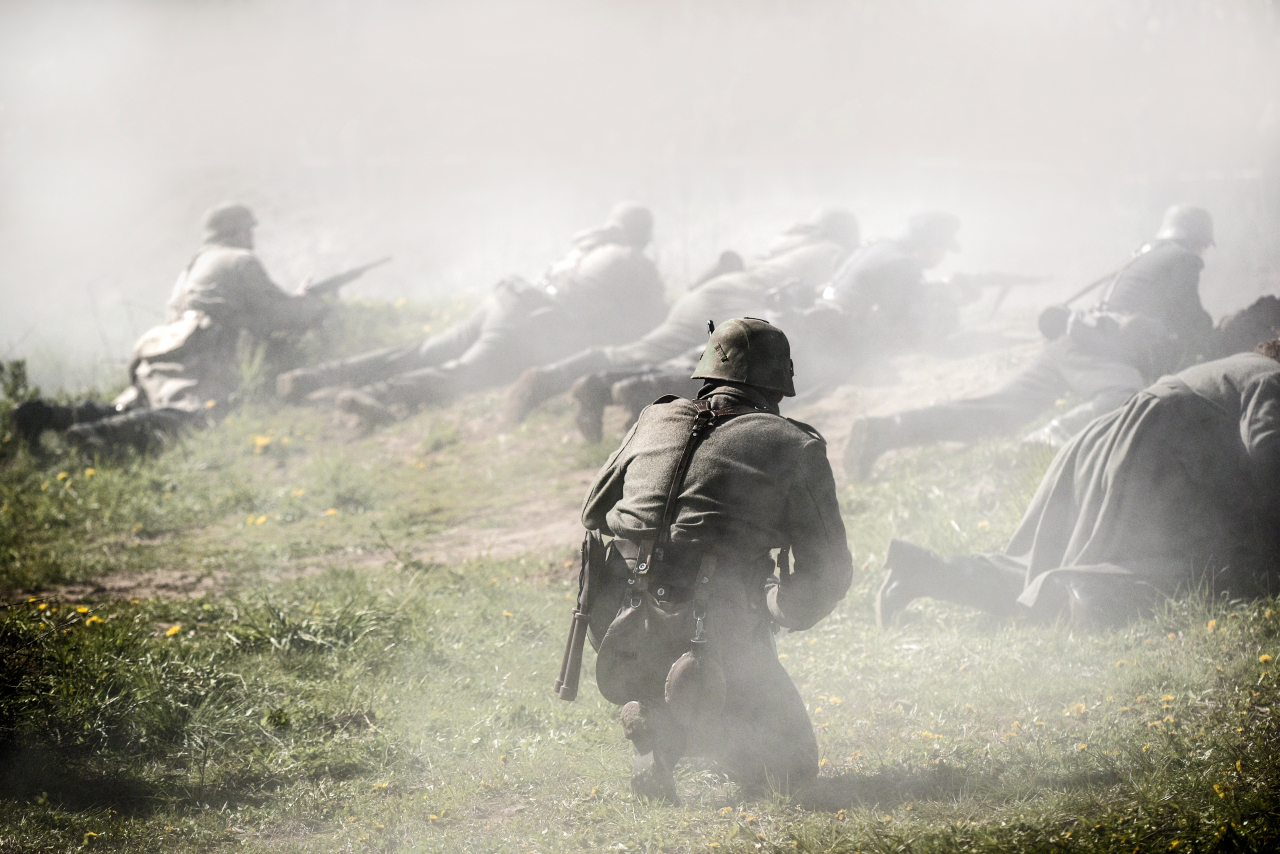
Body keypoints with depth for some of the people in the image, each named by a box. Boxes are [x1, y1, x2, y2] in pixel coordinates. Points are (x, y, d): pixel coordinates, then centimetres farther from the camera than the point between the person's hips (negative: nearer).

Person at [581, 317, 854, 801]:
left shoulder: (655, 421, 15)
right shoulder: (794, 447, 4)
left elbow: (592, 514, 27)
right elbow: (828, 572, 6)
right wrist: (778, 609, 25)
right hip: (718, 642, -5)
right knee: (791, 766, 11)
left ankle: (657, 717, 6)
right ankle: (683, 724, -16)